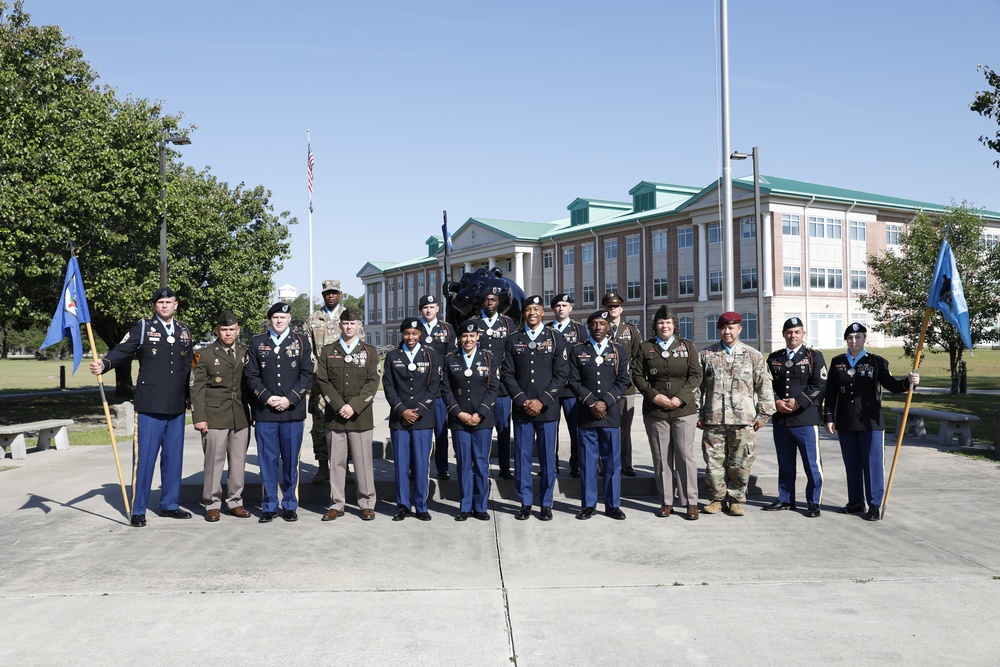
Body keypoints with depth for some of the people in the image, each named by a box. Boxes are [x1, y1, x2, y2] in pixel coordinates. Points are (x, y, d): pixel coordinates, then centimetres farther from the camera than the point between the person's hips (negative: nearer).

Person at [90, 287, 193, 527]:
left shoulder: (184, 330, 13)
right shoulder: (142, 327, 0)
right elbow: (122, 351, -12)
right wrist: (104, 364, -32)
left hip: (177, 407, 5)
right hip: (150, 405, -5)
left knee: (174, 457, 11)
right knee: (145, 457, -2)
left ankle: (169, 504, 23)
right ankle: (138, 510, 9)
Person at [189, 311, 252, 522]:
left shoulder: (246, 353, 10)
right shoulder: (204, 355, 1)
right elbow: (196, 388, 0)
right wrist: (198, 417, -6)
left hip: (241, 416, 3)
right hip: (214, 416, -3)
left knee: (238, 461, 7)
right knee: (214, 461, -1)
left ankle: (234, 502, 18)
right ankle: (212, 505, 10)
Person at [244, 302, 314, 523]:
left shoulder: (301, 342, 7)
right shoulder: (257, 343, 9)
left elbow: (307, 374, 2)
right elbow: (251, 375, 6)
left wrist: (290, 399, -8)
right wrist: (267, 397, -8)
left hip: (293, 411, 0)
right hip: (264, 412, 1)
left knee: (291, 459, 4)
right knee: (268, 459, 4)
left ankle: (290, 506, 15)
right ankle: (269, 506, 14)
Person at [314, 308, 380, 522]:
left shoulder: (370, 352, 8)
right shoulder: (327, 351, 10)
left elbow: (373, 382, 0)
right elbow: (322, 381, 2)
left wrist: (354, 406, -11)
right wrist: (339, 406, -10)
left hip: (361, 416, -1)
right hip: (334, 415, 1)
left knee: (364, 461, 1)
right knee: (336, 461, 4)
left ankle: (367, 504, 10)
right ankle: (336, 504, 13)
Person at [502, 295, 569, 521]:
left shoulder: (555, 338, 3)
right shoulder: (513, 339, 7)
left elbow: (562, 374, -2)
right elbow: (507, 374, 3)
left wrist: (542, 401, -10)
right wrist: (522, 401, -8)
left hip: (547, 409, -1)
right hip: (521, 409, 1)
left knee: (547, 458, 4)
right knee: (522, 457, 4)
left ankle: (546, 504, 16)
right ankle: (525, 503, 16)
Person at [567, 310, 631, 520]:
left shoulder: (618, 350, 8)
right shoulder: (577, 350, 7)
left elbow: (623, 381, 2)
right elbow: (574, 381, 1)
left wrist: (605, 402, -11)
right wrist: (591, 403, -11)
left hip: (611, 414, 0)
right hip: (585, 414, 0)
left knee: (612, 461, 4)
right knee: (587, 461, 3)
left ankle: (613, 505, 14)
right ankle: (588, 505, 12)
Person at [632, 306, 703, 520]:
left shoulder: (687, 346, 6)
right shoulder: (645, 347, 7)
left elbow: (696, 375, 1)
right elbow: (637, 376, 4)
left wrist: (680, 398, -11)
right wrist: (654, 396, -10)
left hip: (684, 410, -1)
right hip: (655, 412, 1)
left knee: (686, 456, 0)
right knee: (661, 458, 5)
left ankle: (691, 502, 8)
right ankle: (666, 502, 15)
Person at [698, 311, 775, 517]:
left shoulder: (753, 356, 7)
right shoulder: (706, 355, 8)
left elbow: (764, 387, 8)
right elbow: (698, 386, 10)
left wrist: (763, 414, 3)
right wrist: (698, 414, 6)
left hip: (743, 420, 0)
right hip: (713, 420, 1)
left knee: (740, 463, 3)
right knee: (714, 461, 3)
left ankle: (736, 500, 16)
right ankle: (716, 498, 17)